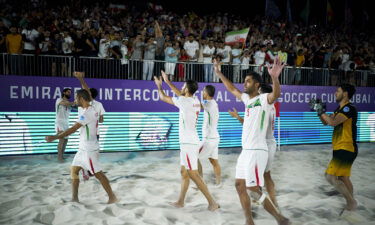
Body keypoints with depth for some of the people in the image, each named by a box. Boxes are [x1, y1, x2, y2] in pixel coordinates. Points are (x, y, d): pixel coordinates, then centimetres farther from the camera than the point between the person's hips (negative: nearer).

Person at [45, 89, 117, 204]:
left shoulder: (86, 113, -22)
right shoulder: (92, 110, 5)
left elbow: (73, 129, -25)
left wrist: (55, 137, -25)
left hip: (89, 149, -9)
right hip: (83, 148, 9)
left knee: (98, 173, -1)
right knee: (74, 170, 10)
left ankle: (112, 197, 10)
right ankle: (74, 198, 17)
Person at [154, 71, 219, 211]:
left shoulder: (184, 102, -15)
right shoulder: (195, 100, 8)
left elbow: (163, 98, -4)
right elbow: (180, 94, 26)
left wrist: (159, 85, 15)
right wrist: (167, 81, 31)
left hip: (188, 143, -9)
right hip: (189, 141, 9)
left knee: (193, 175, -5)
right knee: (184, 172, 16)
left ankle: (212, 202, 0)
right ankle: (180, 201, 26)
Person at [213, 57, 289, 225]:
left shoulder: (264, 99, -10)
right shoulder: (247, 99, 13)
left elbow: (276, 94, -32)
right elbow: (232, 89, 28)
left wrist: (274, 77, -52)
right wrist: (219, 74, 30)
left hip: (257, 151, -9)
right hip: (246, 150, 9)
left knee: (253, 189, -7)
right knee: (240, 185, 11)